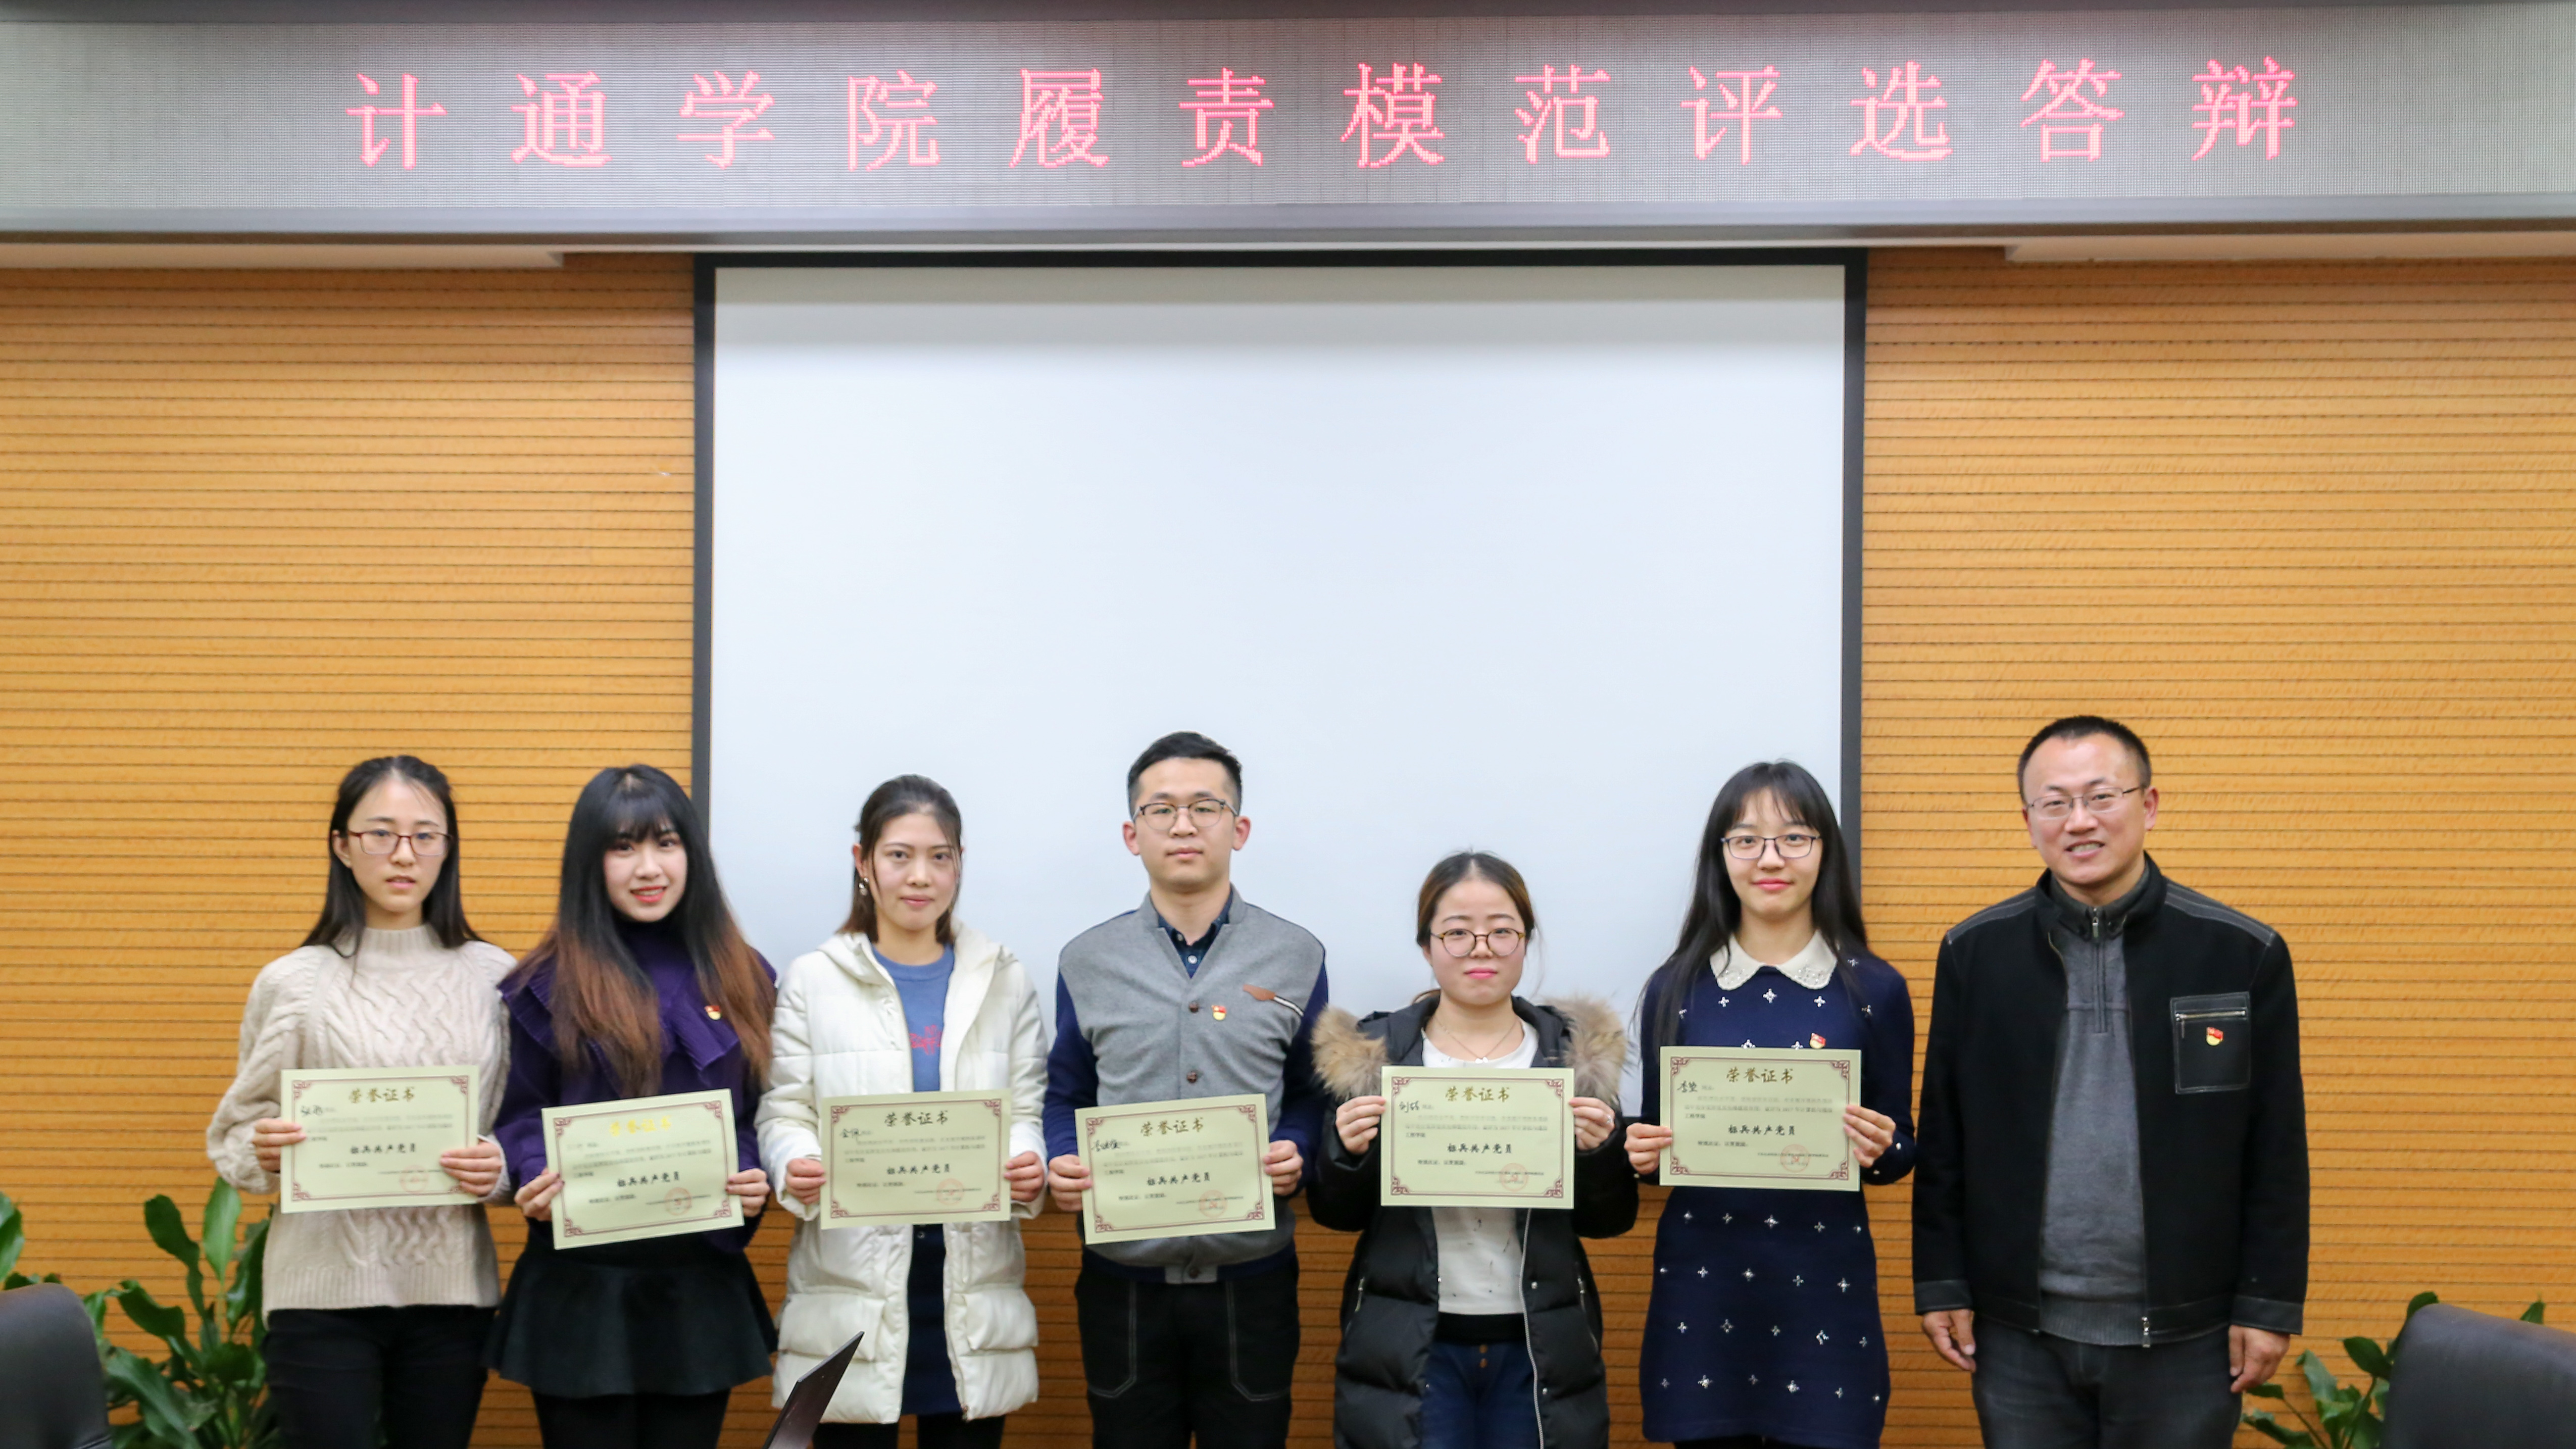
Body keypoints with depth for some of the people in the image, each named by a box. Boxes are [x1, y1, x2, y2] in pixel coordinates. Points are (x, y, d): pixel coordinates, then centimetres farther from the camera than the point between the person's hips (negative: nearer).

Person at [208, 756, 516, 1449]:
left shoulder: (493, 976, 4)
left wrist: (499, 1169, -12)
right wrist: (264, 1153, -17)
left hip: (451, 1288, 2)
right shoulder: (293, 982, 0)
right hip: (325, 1289, -2)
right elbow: (233, 1137, 5)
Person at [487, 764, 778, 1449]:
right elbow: (520, 1119, 3)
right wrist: (537, 1183, -17)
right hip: (582, 1288, -2)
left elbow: (766, 1117, 12)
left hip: (704, 1285, 3)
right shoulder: (548, 984, 0)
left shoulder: (742, 980, 9)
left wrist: (759, 1180, -8)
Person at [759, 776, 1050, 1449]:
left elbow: (1026, 1111, 6)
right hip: (852, 1283, -1)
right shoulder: (812, 980, 5)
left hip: (973, 1285, 2)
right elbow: (784, 1113, 2)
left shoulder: (1004, 980, 11)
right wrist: (796, 1170, -20)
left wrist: (1029, 1165, -16)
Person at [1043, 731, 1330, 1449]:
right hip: (1122, 1276, 1)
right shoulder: (1087, 961, 5)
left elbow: (1313, 1093, 7)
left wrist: (1295, 1149, -13)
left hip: (1250, 1276, 0)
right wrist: (1060, 1163, -9)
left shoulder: (1296, 958, 3)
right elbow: (1065, 1099, 10)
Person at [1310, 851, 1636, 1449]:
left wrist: (1601, 1151, -15)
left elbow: (1609, 1222, 4)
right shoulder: (1374, 1053, 0)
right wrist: (1349, 1152, -15)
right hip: (1408, 1349, -1)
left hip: (1540, 1349, 1)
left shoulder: (1578, 1053, 1)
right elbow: (1337, 1215, 4)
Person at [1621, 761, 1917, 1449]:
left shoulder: (1874, 989, 2)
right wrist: (1643, 1153, -12)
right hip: (1701, 1284, 1)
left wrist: (1880, 1148, -15)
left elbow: (1901, 1148, 6)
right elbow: (1654, 1138, 10)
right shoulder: (1675, 988, 4)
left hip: (1824, 1285, -1)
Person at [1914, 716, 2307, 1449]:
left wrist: (2269, 1305, -2)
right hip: (2020, 1337, 1)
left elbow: (2275, 1154, 0)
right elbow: (1944, 1140, 5)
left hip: (2182, 1337, -1)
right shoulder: (1974, 952, 1)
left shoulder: (2244, 953, -3)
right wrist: (1941, 1286, 2)